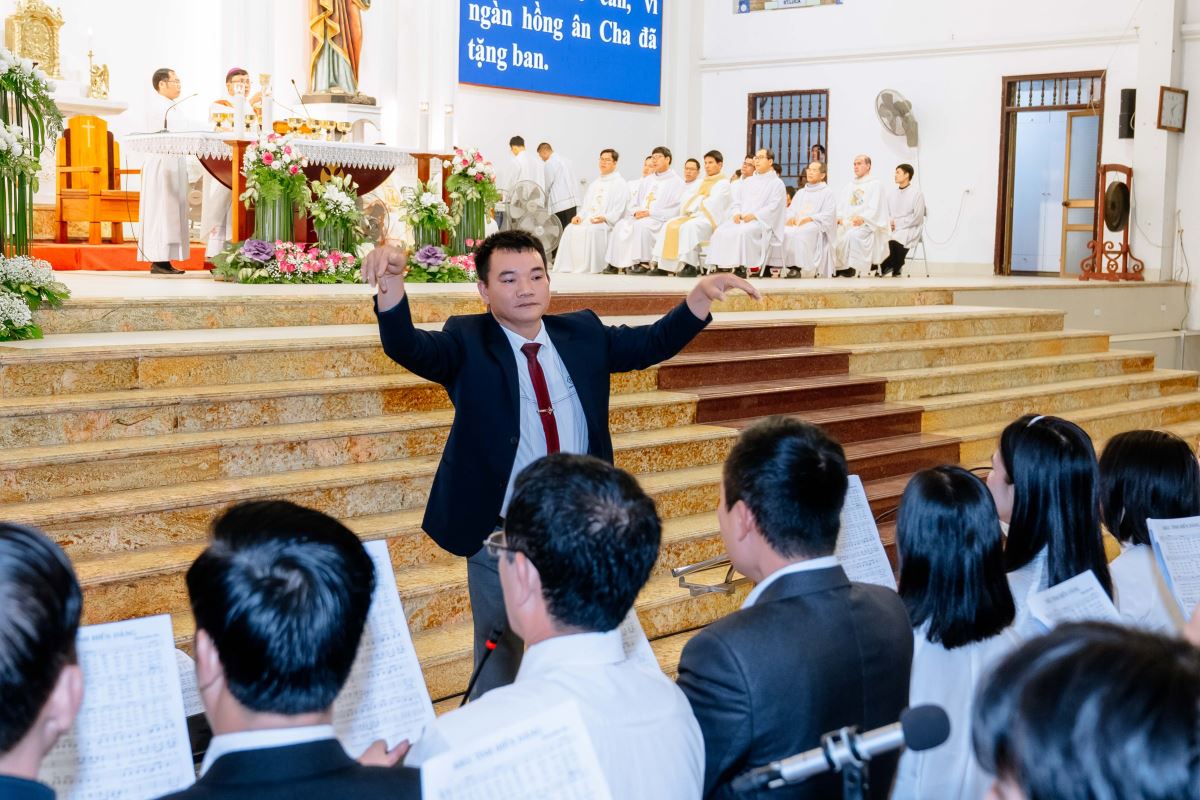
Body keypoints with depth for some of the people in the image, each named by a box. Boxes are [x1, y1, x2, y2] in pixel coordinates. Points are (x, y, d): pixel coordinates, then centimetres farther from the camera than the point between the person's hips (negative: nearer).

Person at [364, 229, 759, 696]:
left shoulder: (582, 333, 3)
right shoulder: (467, 343, -10)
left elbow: (652, 344, 8)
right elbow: (408, 348, -27)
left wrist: (701, 295, -9)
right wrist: (391, 282, -47)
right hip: (500, 536, -4)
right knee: (499, 662, 12)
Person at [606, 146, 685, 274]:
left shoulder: (676, 182, 3)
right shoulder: (646, 181, 24)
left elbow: (675, 210, -9)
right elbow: (633, 205, 22)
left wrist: (650, 213, -15)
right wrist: (636, 212, -3)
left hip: (660, 220, -6)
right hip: (639, 217, 6)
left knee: (641, 225, -35)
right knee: (621, 225, -22)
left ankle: (644, 263, -29)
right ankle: (619, 263, -26)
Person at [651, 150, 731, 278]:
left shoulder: (724, 183, 2)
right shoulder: (702, 183, 28)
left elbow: (712, 204, -10)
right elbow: (690, 200, 22)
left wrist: (694, 213, -12)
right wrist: (687, 211, 2)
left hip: (710, 218, -8)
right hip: (694, 216, 8)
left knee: (688, 227, -36)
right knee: (670, 226, -14)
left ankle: (691, 265, -40)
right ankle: (664, 265, -23)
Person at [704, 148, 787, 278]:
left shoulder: (777, 183, 5)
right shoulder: (746, 182, 25)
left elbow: (773, 207, -7)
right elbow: (736, 202, 20)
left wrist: (754, 216, -18)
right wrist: (736, 213, -4)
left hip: (762, 221, -6)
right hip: (740, 219, 6)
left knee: (743, 232, -38)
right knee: (721, 231, -25)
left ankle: (747, 266, -32)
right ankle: (723, 265, -27)